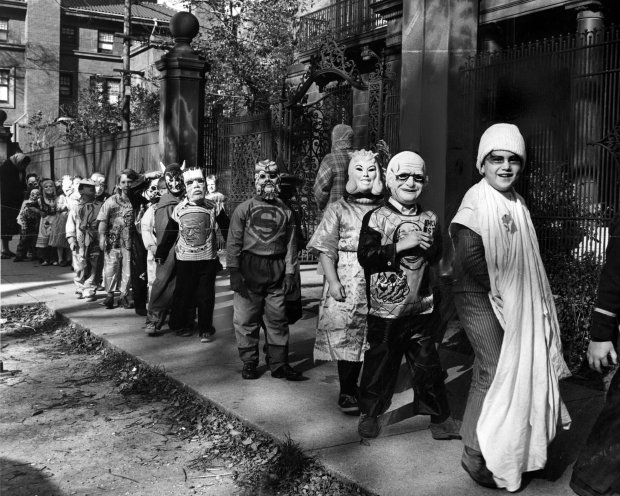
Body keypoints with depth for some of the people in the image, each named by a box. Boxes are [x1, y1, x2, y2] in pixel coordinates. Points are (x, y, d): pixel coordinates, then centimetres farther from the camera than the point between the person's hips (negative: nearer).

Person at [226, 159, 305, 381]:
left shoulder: (285, 211, 9)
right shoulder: (244, 209, 2)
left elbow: (290, 244, 9)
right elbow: (234, 242, -1)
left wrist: (289, 272, 3)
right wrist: (234, 271, -8)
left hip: (276, 271, 2)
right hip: (250, 267, -2)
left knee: (278, 319, 6)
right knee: (246, 319, 2)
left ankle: (279, 364, 15)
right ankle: (249, 363, 15)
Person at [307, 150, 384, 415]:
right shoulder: (338, 209, 2)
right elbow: (326, 249, -2)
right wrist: (332, 281, -11)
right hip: (347, 285, -2)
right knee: (347, 337, -1)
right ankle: (347, 391, 11)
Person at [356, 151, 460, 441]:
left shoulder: (429, 219, 9)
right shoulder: (376, 218, -5)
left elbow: (438, 257, 15)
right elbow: (365, 256, -16)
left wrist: (429, 246, -7)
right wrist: (403, 245, -21)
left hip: (420, 308, 4)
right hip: (385, 308, -3)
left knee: (428, 365, 8)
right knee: (379, 363, 8)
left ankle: (440, 419, 21)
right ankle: (369, 414, 27)